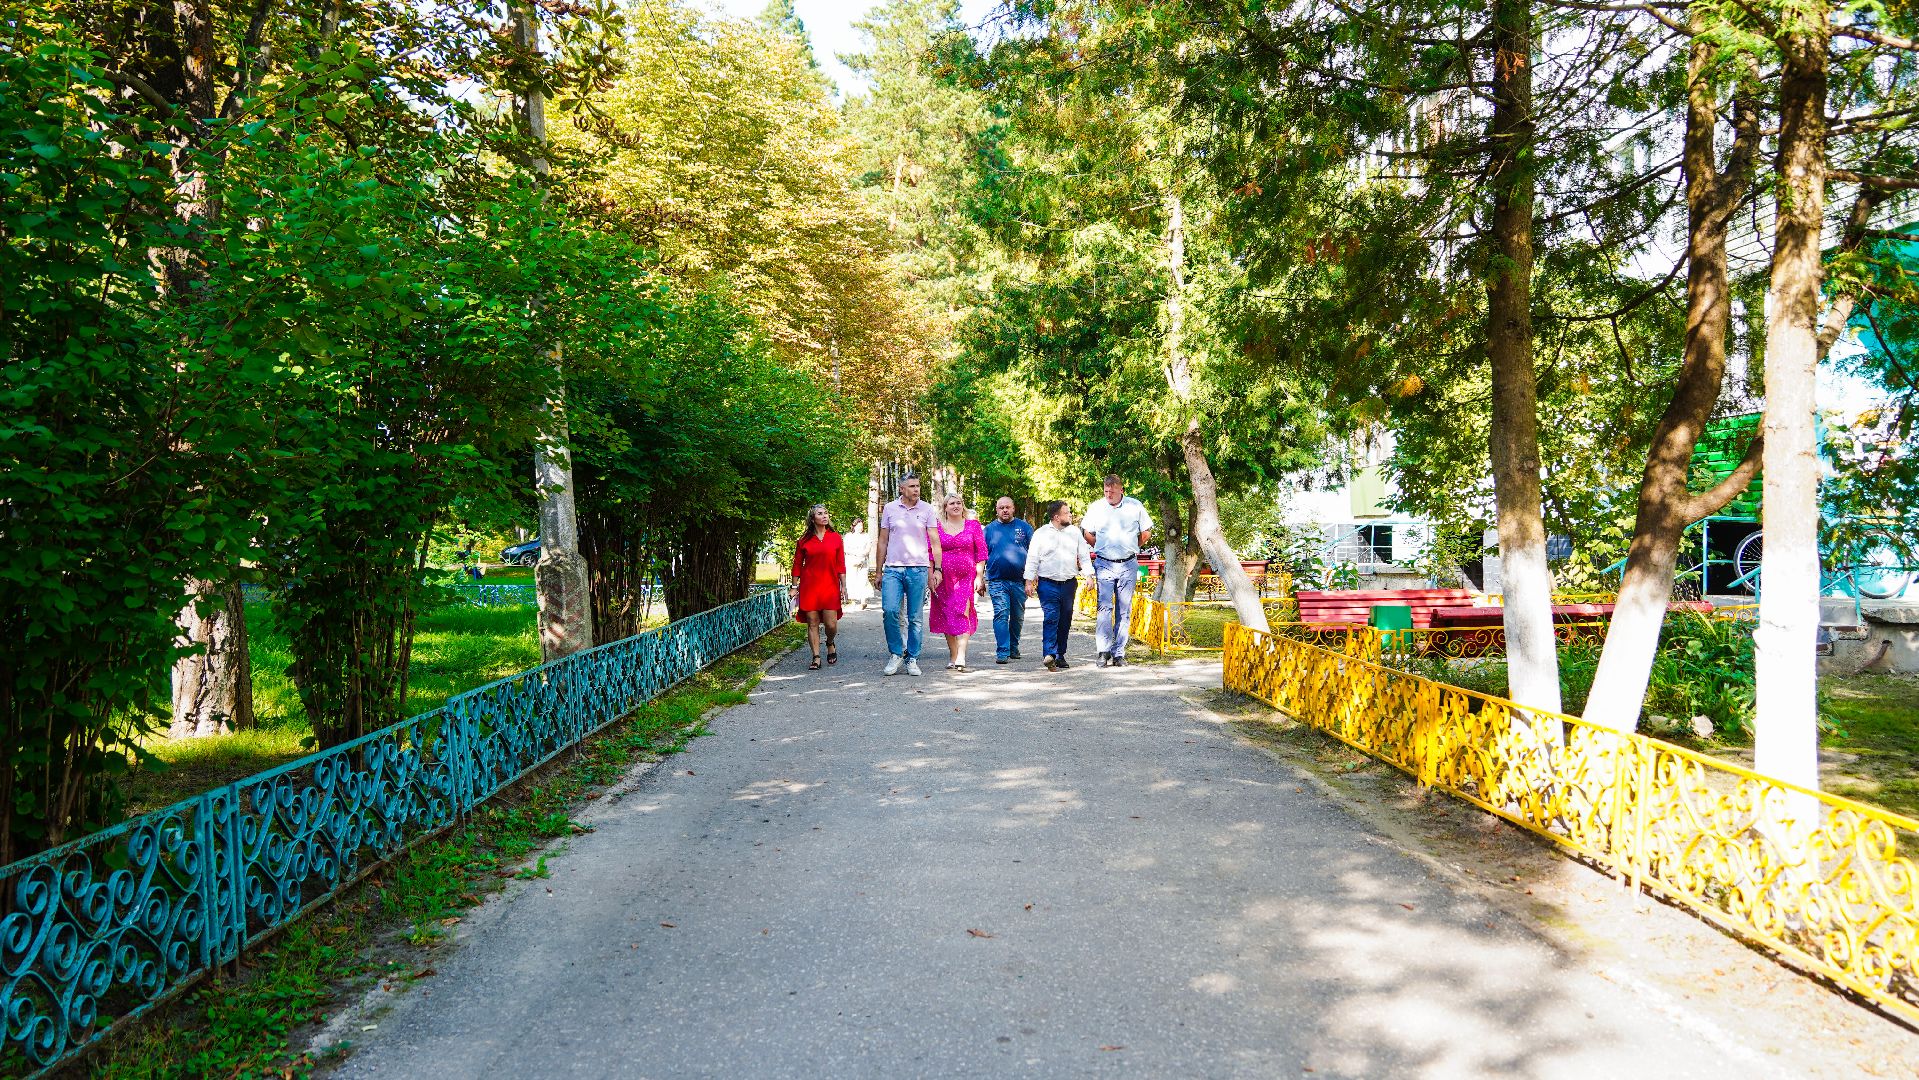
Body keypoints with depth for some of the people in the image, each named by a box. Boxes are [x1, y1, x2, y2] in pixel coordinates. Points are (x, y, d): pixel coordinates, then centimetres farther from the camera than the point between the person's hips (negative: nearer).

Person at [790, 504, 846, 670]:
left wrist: (843, 586, 4)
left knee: (831, 624, -5)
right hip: (809, 586, 0)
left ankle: (830, 644, 26)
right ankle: (816, 658, 6)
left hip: (830, 586, 0)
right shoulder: (804, 540, 5)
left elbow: (841, 564, 8)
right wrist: (794, 587, 5)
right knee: (812, 623, -1)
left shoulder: (836, 538, 7)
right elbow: (797, 565, 9)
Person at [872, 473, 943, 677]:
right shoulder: (889, 509, 7)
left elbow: (935, 542, 4)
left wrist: (937, 569, -4)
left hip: (919, 569, 0)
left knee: (916, 618, 3)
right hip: (893, 569, 0)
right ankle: (896, 653, 4)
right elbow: (882, 541, 12)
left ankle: (912, 659, 13)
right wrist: (878, 571, 10)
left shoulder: (927, 510, 4)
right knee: (890, 610, -13)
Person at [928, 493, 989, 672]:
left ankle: (961, 657, -18)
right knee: (946, 616, 5)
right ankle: (953, 655, 15)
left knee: (963, 614, -13)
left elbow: (981, 553, 6)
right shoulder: (937, 527, 7)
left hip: (967, 577, -2)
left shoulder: (973, 525, 7)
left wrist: (979, 576, -1)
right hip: (943, 578, 2)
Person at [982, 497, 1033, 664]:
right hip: (997, 581, -1)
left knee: (1018, 617, 11)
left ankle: (1014, 648, 27)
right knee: (1001, 614, -13)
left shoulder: (1024, 527, 8)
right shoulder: (989, 529, 9)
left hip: (1019, 581, 1)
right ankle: (1002, 652, -15)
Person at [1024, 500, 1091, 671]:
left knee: (1065, 620, 8)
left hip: (1069, 583, 4)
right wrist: (1029, 581, -3)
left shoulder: (1075, 532, 10)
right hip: (1048, 584, -4)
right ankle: (1050, 654, -22)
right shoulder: (1041, 533, 1)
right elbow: (1032, 559, 2)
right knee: (1050, 617, -15)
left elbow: (1084, 557, 13)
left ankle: (1060, 655, 18)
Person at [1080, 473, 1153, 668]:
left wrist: (1132, 548, 8)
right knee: (1104, 607, -11)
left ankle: (1118, 652, 6)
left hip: (1128, 565, 1)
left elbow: (1146, 533, 13)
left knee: (1124, 610, 2)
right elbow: (1088, 534, 16)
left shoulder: (1135, 506, 4)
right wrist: (1102, 548, 8)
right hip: (1104, 564, 0)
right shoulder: (1096, 508, 5)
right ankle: (1103, 650, -10)